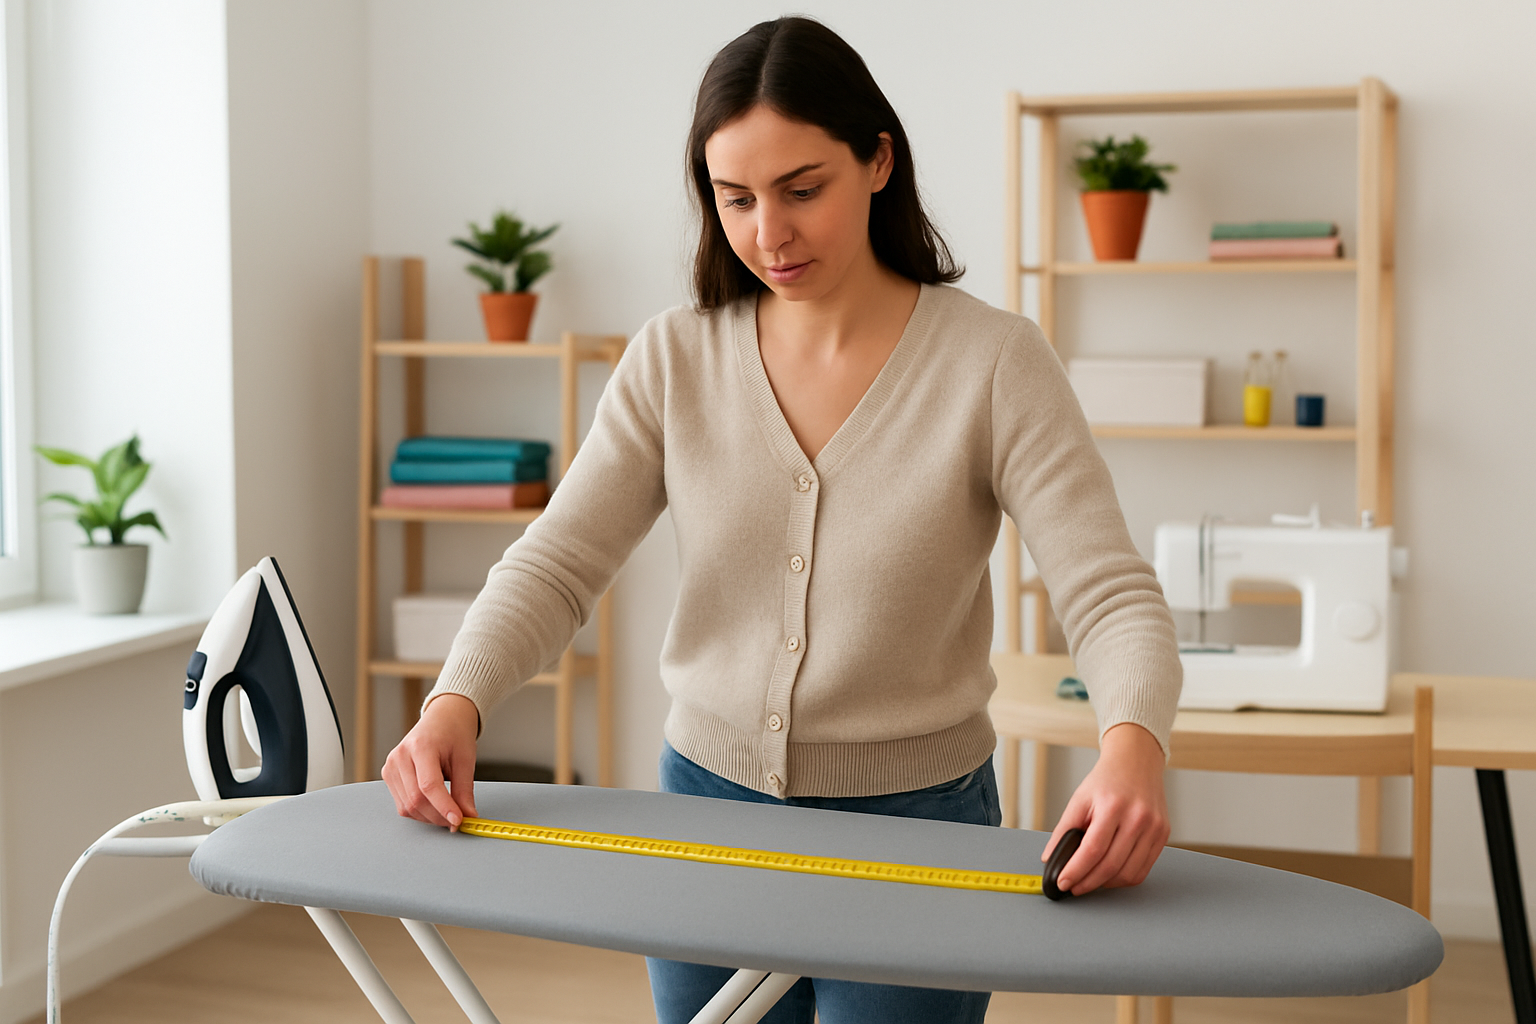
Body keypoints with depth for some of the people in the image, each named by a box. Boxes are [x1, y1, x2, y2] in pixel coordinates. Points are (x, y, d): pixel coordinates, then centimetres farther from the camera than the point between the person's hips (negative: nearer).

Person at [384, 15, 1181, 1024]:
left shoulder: (994, 362, -13)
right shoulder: (676, 357, -3)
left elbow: (1113, 597, -19)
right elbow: (557, 565, -7)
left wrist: (1133, 746, -39)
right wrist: (456, 702, -26)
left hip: (914, 826, -3)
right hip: (706, 806, 3)